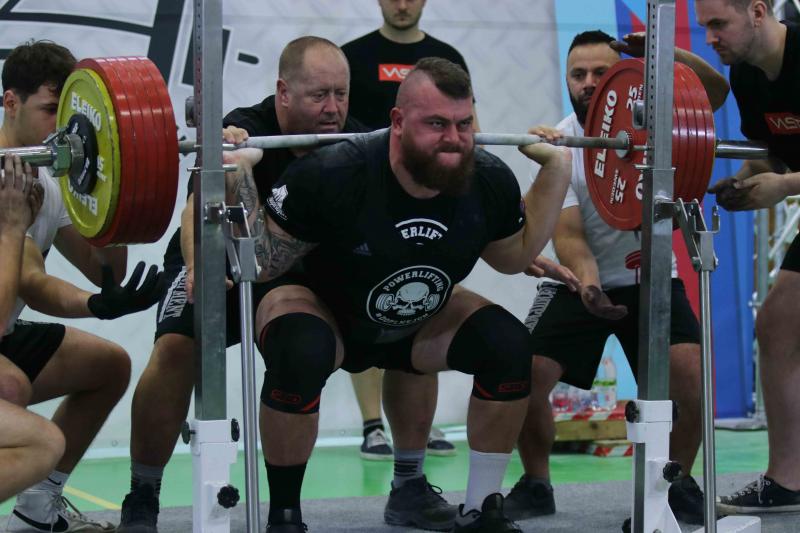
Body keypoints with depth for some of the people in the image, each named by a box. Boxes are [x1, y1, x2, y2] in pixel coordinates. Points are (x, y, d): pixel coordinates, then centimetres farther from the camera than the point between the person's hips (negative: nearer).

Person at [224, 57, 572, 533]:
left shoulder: (489, 182, -20)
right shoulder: (335, 177, -33)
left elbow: (516, 256, 3)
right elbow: (262, 262, -22)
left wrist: (557, 167, -7)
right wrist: (237, 179, -37)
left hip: (415, 322, 5)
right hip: (325, 313, -4)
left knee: (509, 344, -17)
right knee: (300, 355, -37)